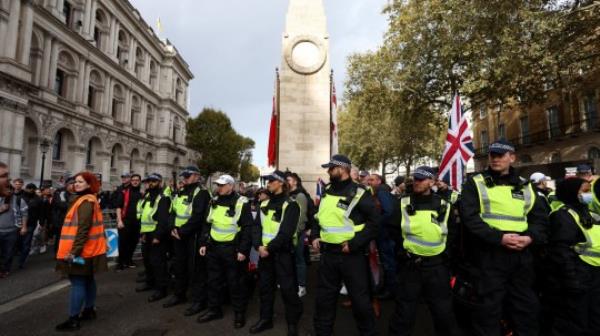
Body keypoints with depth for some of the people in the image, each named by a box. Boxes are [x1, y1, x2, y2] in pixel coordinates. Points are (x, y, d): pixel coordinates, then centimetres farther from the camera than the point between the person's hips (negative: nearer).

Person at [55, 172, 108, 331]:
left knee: (77, 282, -5)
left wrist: (75, 250, -26)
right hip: (87, 249, 10)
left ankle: (73, 319, 1)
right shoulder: (89, 200, 15)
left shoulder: (85, 202, -17)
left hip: (81, 250, -10)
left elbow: (83, 229, -24)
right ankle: (89, 310, 28)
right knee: (88, 279, 17)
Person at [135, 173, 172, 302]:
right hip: (146, 234, 9)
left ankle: (161, 288, 4)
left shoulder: (163, 199, -14)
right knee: (147, 259, 20)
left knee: (157, 262, -5)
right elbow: (141, 216, 18)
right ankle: (150, 282, 37)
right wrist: (142, 232, 13)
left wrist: (157, 236, -22)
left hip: (157, 235, -9)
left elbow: (163, 220, -20)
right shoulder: (146, 197, 15)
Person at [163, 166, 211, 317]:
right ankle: (179, 295, 36)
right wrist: (173, 228, -2)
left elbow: (198, 217, -20)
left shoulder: (201, 193, -13)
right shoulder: (180, 192, 15)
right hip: (178, 234, 8)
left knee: (195, 268, -1)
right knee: (179, 265, 19)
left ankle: (199, 301, 10)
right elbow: (173, 211, 14)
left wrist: (182, 231, -17)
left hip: (193, 235, -8)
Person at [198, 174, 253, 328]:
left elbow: (248, 228, -13)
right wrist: (204, 243, 10)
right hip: (213, 247, 6)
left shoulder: (241, 203, -11)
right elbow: (207, 224, 16)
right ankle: (214, 309, 33)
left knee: (235, 282, 5)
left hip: (232, 249, -6)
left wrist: (243, 250, -17)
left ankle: (239, 313, 22)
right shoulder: (214, 202, 8)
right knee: (213, 281, 16)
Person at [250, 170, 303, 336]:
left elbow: (286, 232, -18)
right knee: (265, 286, 16)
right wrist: (259, 246, -11)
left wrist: (270, 248, -19)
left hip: (283, 252, -6)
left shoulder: (290, 205, -10)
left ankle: (292, 323, 19)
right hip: (264, 251, 7)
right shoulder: (264, 204, 11)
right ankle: (265, 318, 32)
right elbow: (257, 227, 5)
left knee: (287, 288, 1)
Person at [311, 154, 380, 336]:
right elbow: (319, 216, 20)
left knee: (359, 298, 9)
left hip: (352, 255, -5)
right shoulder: (327, 191, 9)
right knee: (324, 296, 17)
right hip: (327, 253, 6)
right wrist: (315, 236, 5)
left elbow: (374, 222, -13)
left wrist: (354, 243, -18)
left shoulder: (358, 193, -12)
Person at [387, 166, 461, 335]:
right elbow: (393, 228, 6)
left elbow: (452, 233, 11)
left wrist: (443, 250, 3)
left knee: (443, 310, 14)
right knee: (404, 310, 9)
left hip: (437, 266, 1)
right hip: (409, 265, -1)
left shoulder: (444, 206, 0)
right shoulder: (404, 203, -2)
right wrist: (404, 246, 1)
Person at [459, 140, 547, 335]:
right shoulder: (476, 183, -2)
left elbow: (539, 217, 12)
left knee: (526, 304, 18)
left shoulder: (525, 186, 12)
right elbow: (469, 217, -12)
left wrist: (530, 237, -8)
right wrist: (499, 237, -20)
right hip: (490, 254, -4)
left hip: (521, 254, 5)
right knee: (489, 307, 4)